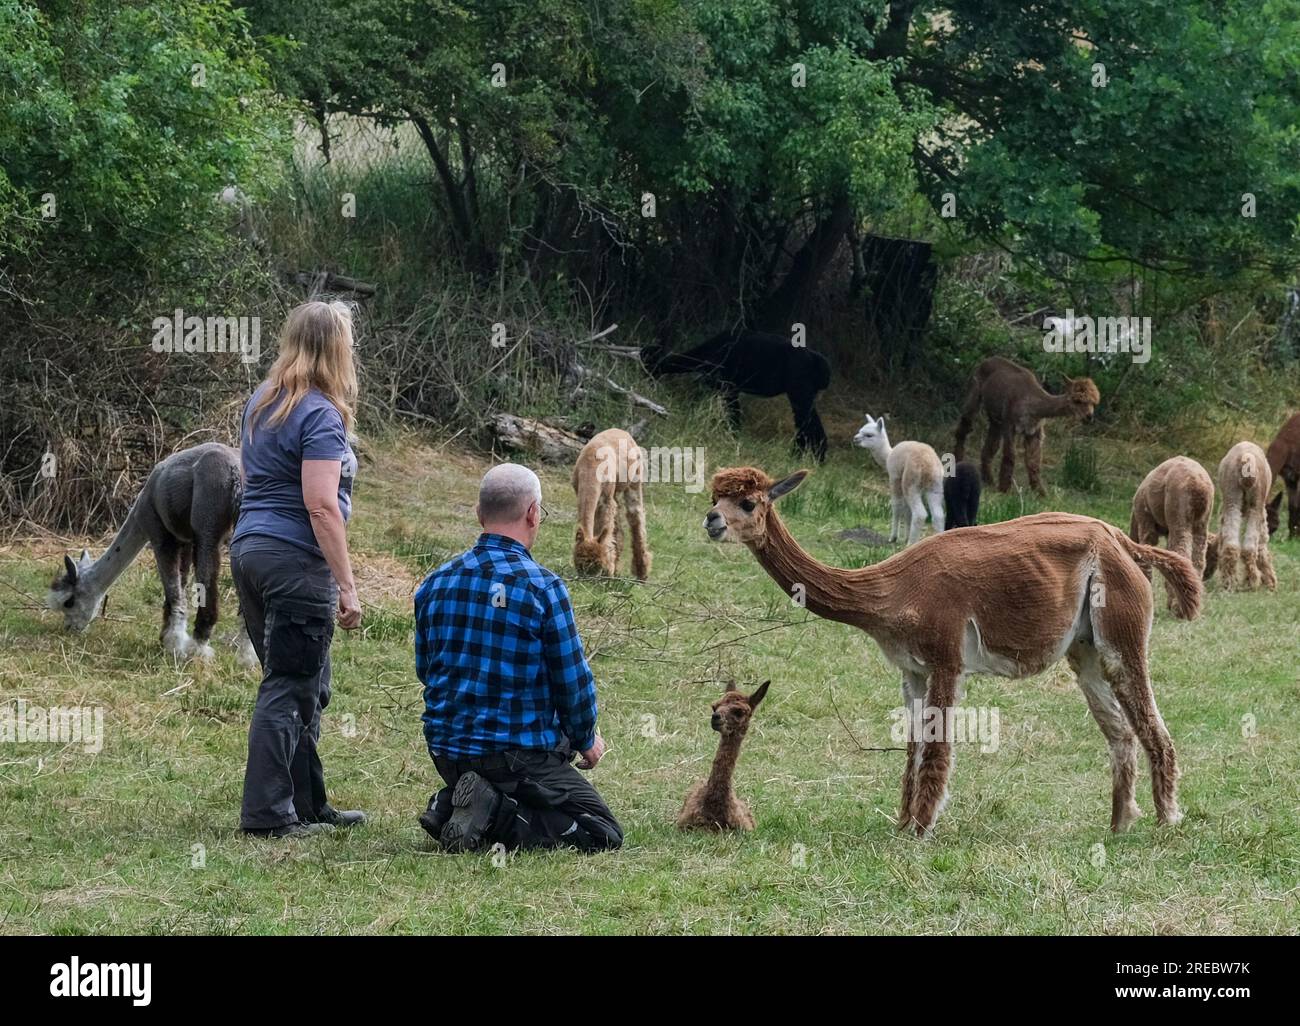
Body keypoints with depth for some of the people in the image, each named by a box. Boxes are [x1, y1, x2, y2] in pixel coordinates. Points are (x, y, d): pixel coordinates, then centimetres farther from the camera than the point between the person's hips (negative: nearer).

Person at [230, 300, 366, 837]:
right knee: (289, 688, -4)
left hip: (249, 547, 9)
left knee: (305, 686, 16)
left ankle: (309, 805, 22)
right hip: (296, 560, -9)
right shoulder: (320, 416, -13)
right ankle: (267, 813, -4)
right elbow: (321, 506, -19)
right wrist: (347, 587, -17)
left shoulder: (262, 403, 14)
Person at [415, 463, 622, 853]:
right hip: (519, 754, -7)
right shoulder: (542, 587, -14)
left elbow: (424, 669, 14)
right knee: (604, 833, 1)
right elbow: (573, 680, -9)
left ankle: (449, 806, 0)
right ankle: (499, 821, -18)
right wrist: (586, 741, 10)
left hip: (445, 750, 7)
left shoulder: (435, 583, 4)